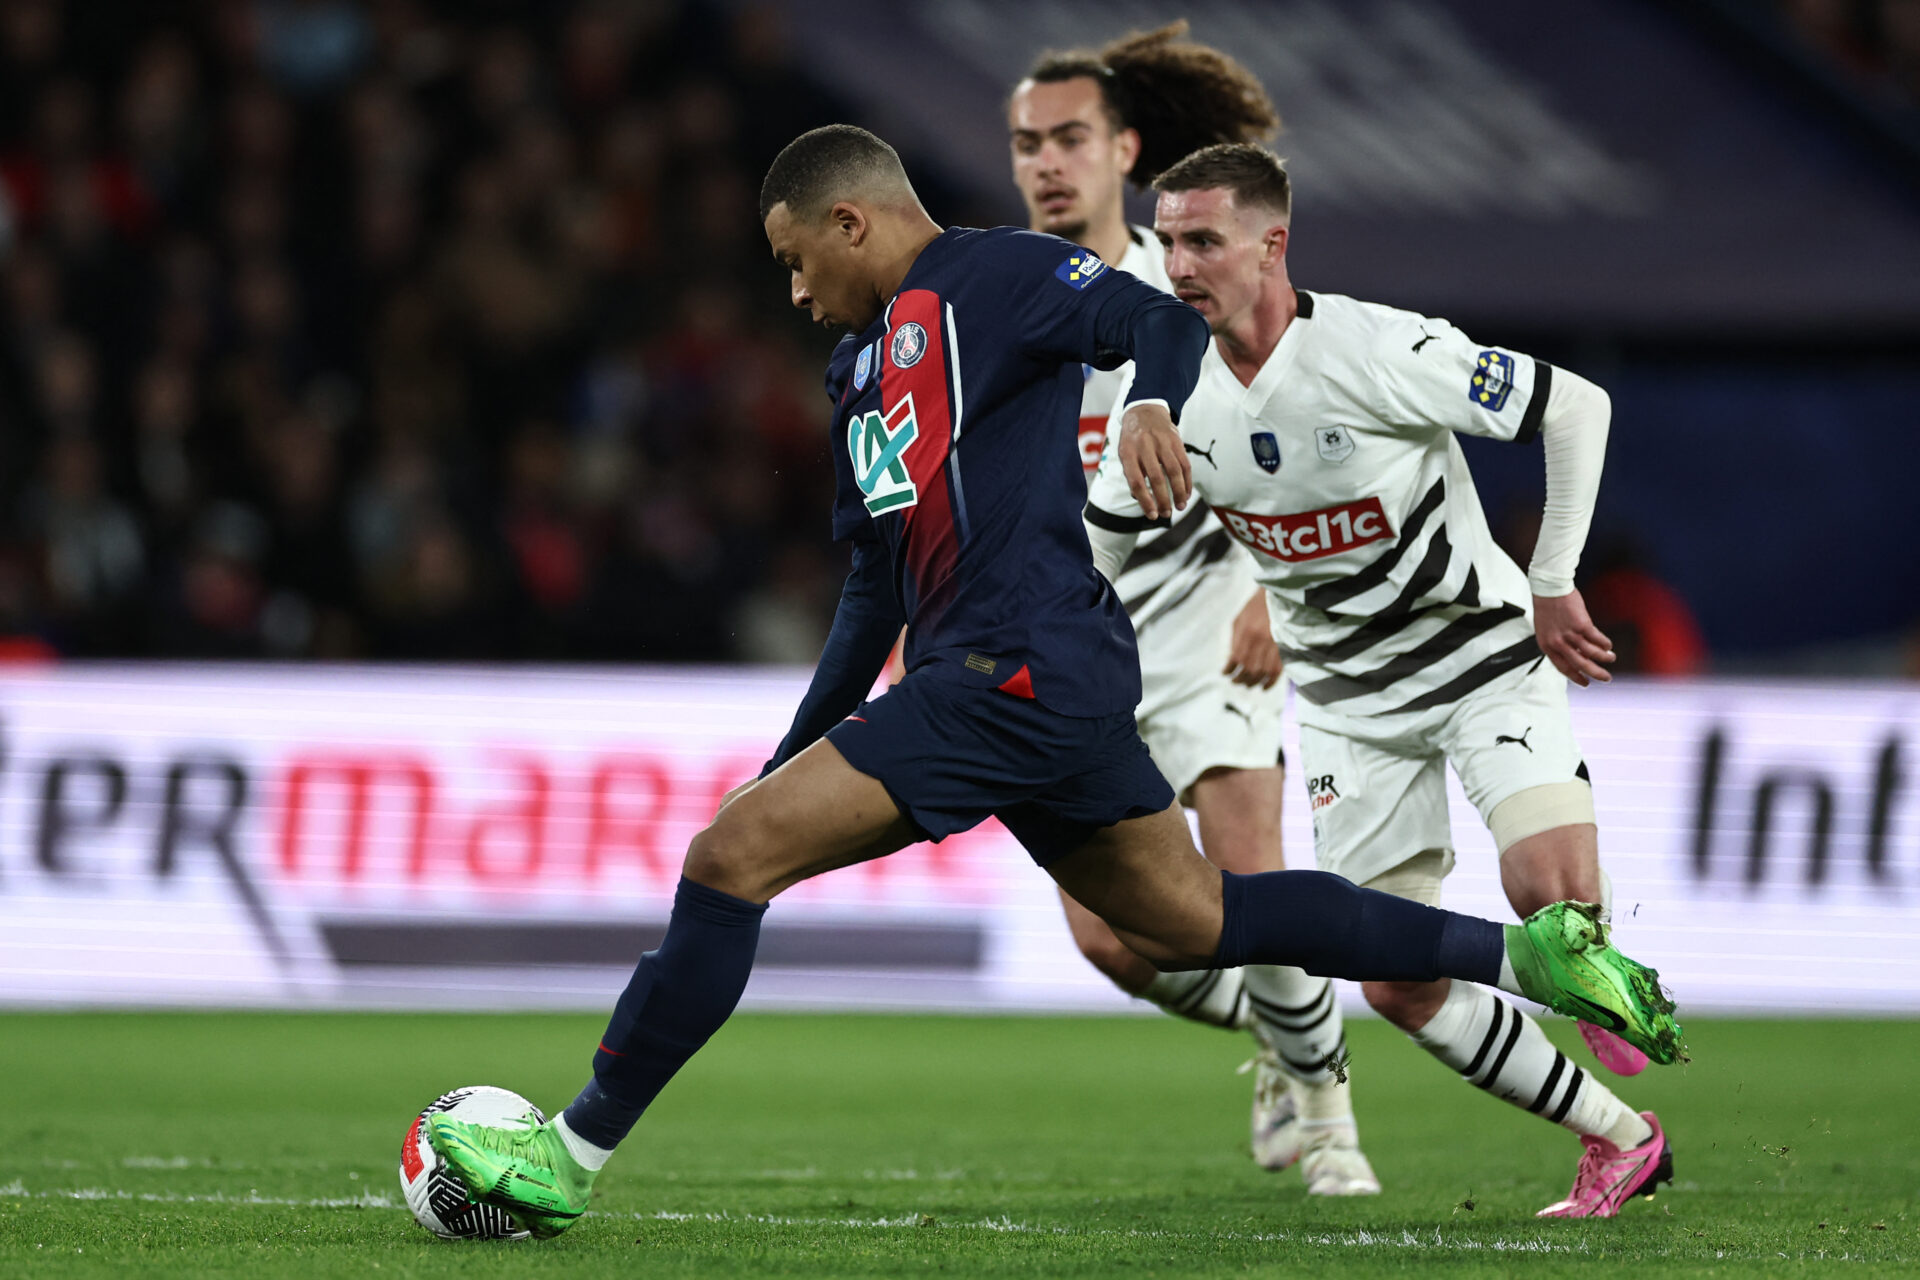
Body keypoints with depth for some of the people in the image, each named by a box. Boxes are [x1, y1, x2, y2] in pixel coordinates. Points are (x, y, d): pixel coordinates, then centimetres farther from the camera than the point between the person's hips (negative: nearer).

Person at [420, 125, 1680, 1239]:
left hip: (1014, 672, -10)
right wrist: (788, 761, 24)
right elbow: (878, 588, 28)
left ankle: (570, 1157, -9)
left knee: (731, 857, -13)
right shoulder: (866, 362, 24)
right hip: (1053, 688, 10)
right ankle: (1524, 948, 17)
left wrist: (1153, 403, -38)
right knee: (1193, 921, 13)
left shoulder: (992, 275, -3)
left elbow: (1166, 321, -15)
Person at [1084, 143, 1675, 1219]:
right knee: (1402, 987, -2)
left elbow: (1577, 406, -16)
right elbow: (1098, 548, 6)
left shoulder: (1380, 353, -23)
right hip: (1350, 704, 5)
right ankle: (1621, 1141, 14)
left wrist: (1553, 585, -14)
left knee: (1553, 895, -27)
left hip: (1484, 655, -5)